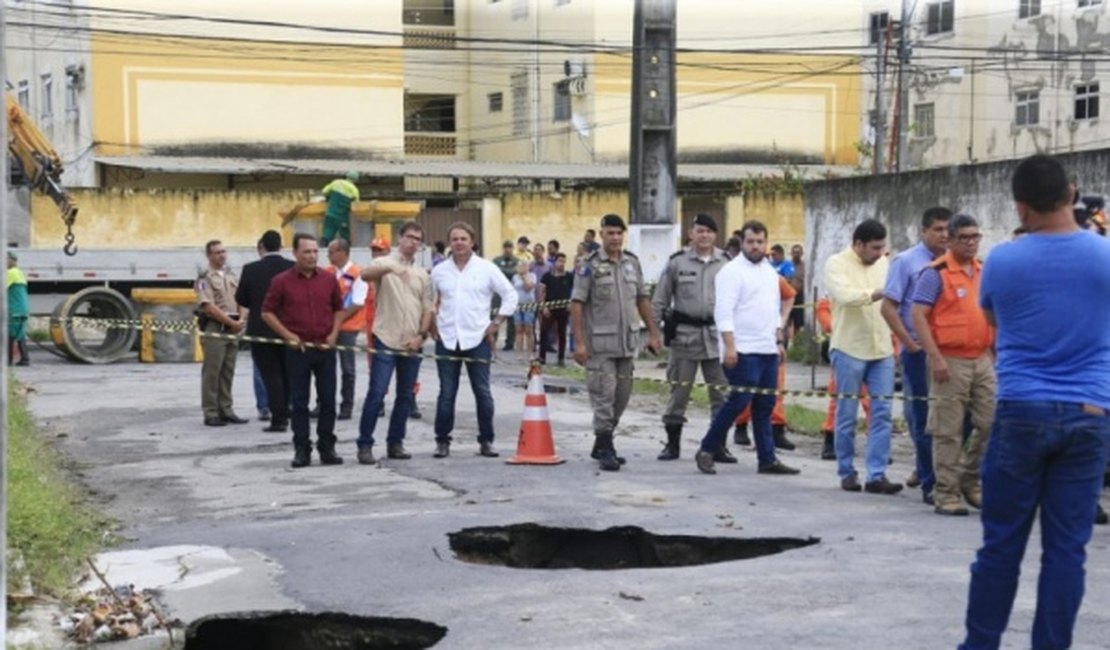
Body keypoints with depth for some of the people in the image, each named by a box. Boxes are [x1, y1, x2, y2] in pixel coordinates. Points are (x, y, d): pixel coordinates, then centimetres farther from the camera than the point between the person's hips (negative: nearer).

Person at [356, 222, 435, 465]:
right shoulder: (384, 263, -1)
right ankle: (365, 444, -1)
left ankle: (395, 443, 18)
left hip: (412, 344, 5)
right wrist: (391, 267, -42)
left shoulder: (422, 274, 14)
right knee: (376, 394, -8)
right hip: (385, 341, -5)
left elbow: (428, 309, 12)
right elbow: (365, 275, -24)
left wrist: (421, 335, -3)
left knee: (405, 396, 9)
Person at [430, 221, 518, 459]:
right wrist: (432, 325, 7)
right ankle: (442, 441, 12)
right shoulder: (439, 271, 6)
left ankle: (486, 441, 9)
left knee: (483, 392, 0)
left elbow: (510, 296, 3)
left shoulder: (487, 269, 0)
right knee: (447, 393, 4)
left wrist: (496, 323, -1)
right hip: (447, 339, 2)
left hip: (477, 339, -1)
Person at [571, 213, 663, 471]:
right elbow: (577, 304, -9)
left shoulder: (632, 263, 9)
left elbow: (643, 299, 15)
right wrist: (579, 342, -15)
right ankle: (605, 450, 2)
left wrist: (653, 333, 10)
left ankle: (602, 445, 24)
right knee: (604, 396, -6)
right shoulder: (590, 265, -7)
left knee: (622, 395, 11)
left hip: (627, 342, 6)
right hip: (600, 343, -6)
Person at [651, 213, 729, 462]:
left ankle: (719, 446, 14)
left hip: (717, 334, 2)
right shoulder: (677, 262, 1)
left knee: (721, 393, 4)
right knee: (679, 390, 5)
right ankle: (672, 443, 16)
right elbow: (660, 299, 4)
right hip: (684, 333, -1)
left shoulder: (726, 263, 5)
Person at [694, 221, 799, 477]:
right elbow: (724, 312, -15)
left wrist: (779, 340, 18)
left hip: (768, 350, 8)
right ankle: (707, 451, 3)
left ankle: (767, 459, 12)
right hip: (743, 350, -8)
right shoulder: (732, 271, -8)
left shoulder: (769, 271, 17)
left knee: (764, 405, 8)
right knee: (739, 401, -10)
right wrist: (729, 346, -22)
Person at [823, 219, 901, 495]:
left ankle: (877, 475, 3)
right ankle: (847, 472, 16)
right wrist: (879, 293, -27)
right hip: (849, 350, -5)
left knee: (882, 414, 0)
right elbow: (845, 296, -23)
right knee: (847, 415, 5)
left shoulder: (884, 262, 10)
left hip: (882, 350, 5)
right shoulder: (836, 264, -6)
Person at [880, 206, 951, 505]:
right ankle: (930, 483, 8)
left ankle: (924, 469, 27)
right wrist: (910, 344, -8)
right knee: (923, 418, 1)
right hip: (919, 351, -4)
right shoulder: (906, 261, -3)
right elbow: (888, 308, -5)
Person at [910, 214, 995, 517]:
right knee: (948, 432, 0)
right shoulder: (936, 273, -7)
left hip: (982, 359, 6)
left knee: (989, 424, 6)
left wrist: (997, 352, 15)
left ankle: (970, 480, 24)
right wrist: (935, 358, -19)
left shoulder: (985, 271, 13)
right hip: (950, 362, -6)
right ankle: (946, 494, 7)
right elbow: (918, 316, -13)